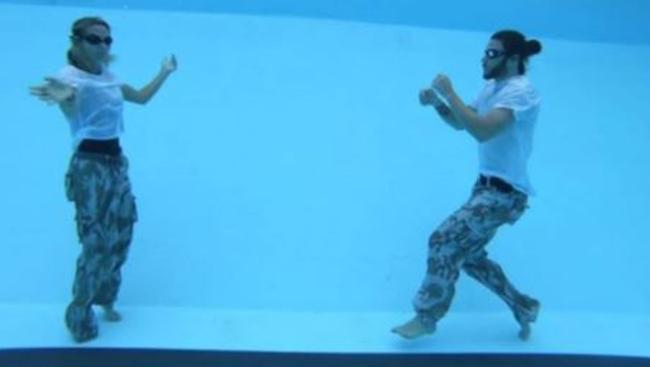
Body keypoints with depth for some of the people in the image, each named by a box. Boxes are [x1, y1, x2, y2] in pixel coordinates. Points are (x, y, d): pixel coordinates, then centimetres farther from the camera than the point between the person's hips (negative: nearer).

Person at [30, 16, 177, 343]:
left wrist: (165, 72, 29)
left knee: (120, 236, 15)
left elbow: (142, 97, 26)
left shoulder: (108, 77, 9)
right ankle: (79, 316, 9)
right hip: (90, 166, -8)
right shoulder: (69, 76, -15)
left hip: (116, 162, 8)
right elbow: (71, 110, -39)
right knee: (97, 243, -7)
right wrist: (63, 97, -62)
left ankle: (105, 299, 34)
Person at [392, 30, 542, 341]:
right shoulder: (493, 87, 11)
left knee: (444, 241, -15)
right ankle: (523, 307, 31)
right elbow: (461, 123, 19)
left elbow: (482, 131, -32)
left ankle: (426, 317, 1)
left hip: (504, 192, -10)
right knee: (467, 255, 16)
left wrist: (449, 93, -25)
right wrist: (436, 103, 0)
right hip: (488, 187, 10)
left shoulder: (520, 91, -18)